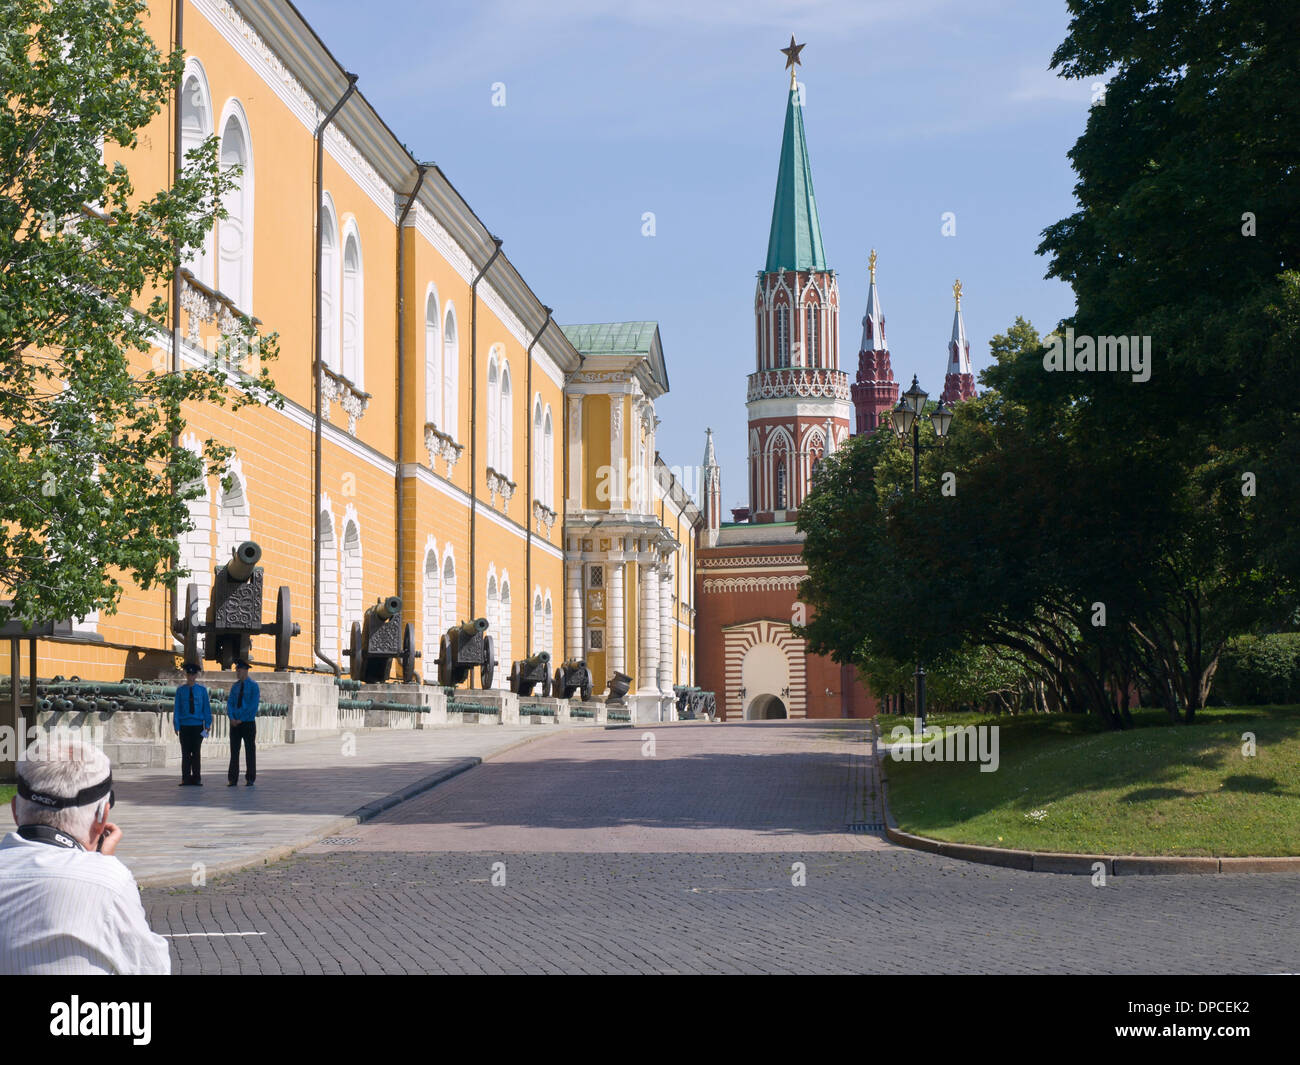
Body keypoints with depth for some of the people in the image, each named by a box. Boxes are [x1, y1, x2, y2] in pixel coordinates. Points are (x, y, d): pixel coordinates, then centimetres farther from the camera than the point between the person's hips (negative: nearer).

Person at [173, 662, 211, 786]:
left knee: (196, 752, 2)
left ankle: (197, 778, 5)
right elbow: (176, 709, 5)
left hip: (198, 725, 0)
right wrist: (176, 725, -1)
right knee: (185, 753, 1)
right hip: (185, 725, 0)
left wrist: (207, 723, 1)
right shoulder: (180, 690, 4)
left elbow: (207, 707, 7)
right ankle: (186, 778, 5)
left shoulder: (202, 690, 5)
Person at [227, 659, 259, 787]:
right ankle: (233, 779, 5)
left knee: (250, 751, 1)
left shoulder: (253, 686, -4)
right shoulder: (235, 686, 11)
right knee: (234, 751, 3)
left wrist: (242, 719, -14)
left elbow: (253, 706, -11)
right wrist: (231, 718, -9)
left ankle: (250, 779, 5)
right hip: (235, 724, 4)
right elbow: (229, 703, 8)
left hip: (248, 723, -4)